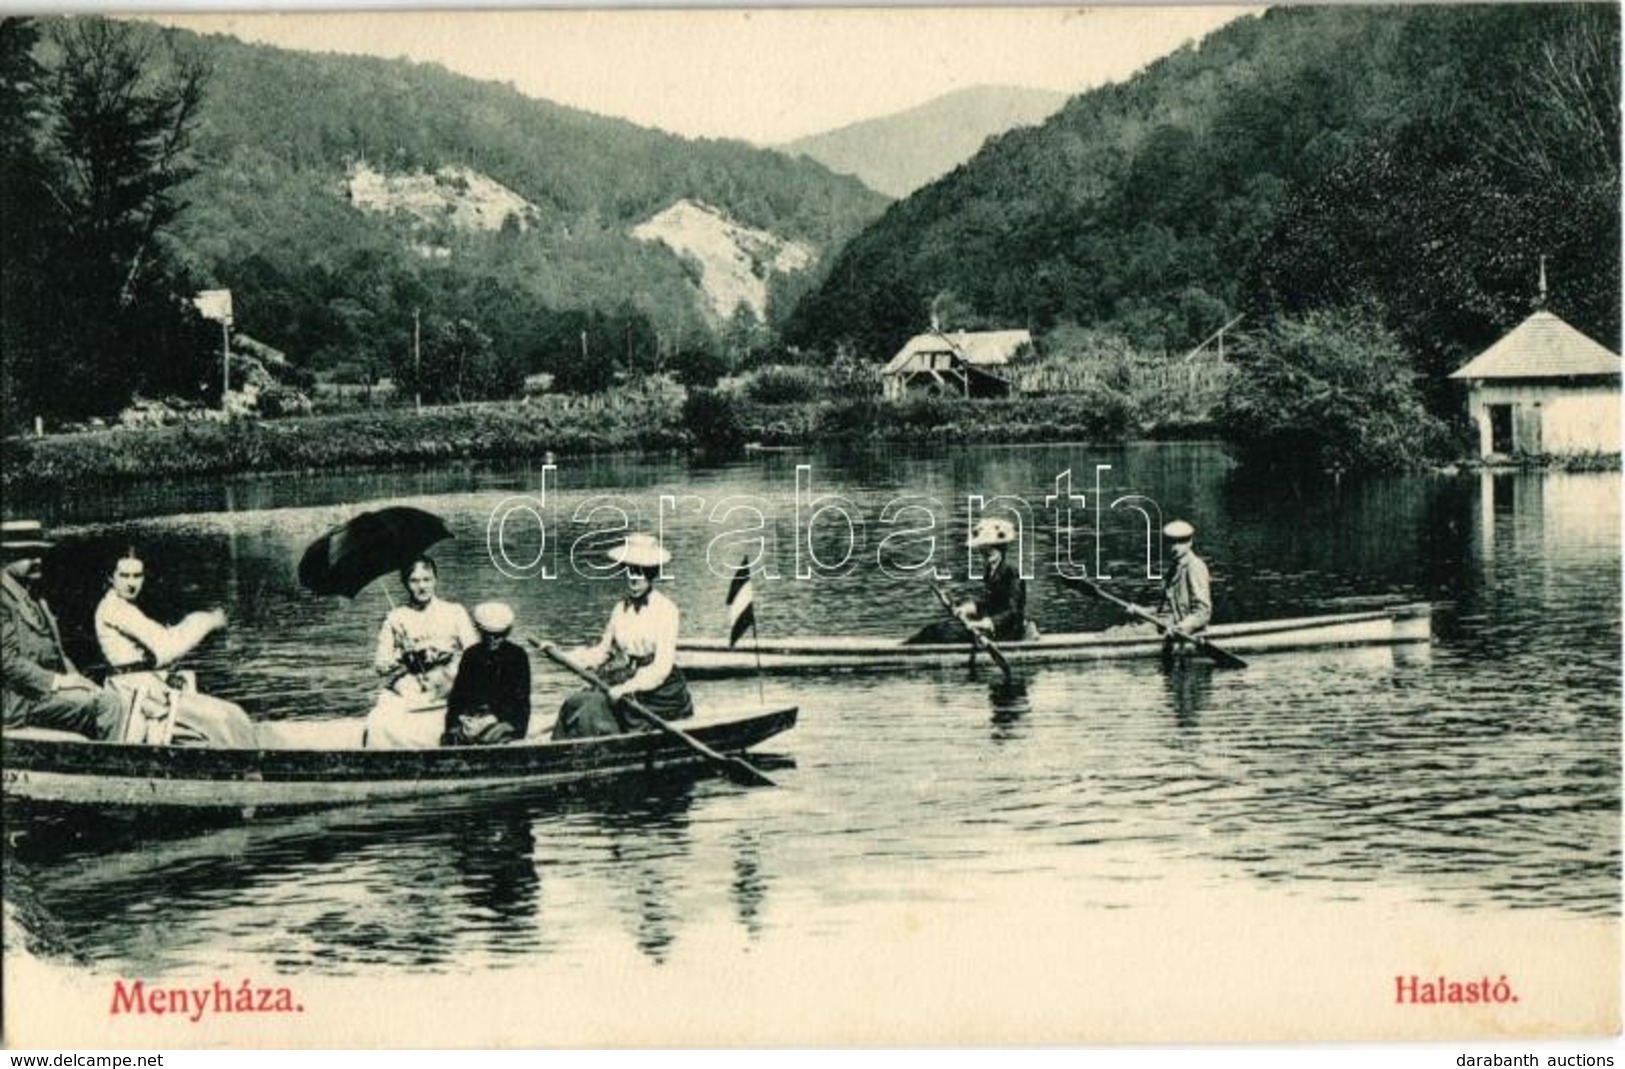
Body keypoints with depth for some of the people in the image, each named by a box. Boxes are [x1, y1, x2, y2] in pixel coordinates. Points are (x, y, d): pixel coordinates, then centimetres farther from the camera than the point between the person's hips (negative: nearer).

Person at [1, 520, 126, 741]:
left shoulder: (34, 597, 21)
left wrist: (73, 679, 5)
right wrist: (56, 681, -19)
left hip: (51, 687, 9)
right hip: (22, 702, -9)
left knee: (110, 700, -9)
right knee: (104, 705, -19)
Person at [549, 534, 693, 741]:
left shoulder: (666, 610, -9)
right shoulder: (620, 609, 8)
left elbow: (661, 668, -14)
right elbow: (602, 652, 13)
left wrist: (627, 689, -24)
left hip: (656, 694, -5)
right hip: (621, 684, 5)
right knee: (573, 705, -13)